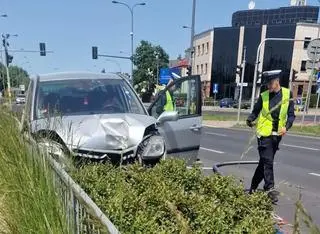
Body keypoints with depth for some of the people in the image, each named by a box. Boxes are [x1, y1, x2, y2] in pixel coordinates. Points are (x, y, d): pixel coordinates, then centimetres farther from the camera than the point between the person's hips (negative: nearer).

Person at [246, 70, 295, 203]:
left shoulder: (287, 94, 1)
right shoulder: (263, 96, -1)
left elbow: (291, 114, 1)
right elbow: (255, 111, 3)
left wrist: (286, 127, -15)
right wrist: (250, 120, -17)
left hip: (277, 135, 2)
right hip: (264, 133, -2)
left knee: (264, 162, 11)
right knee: (267, 161, -9)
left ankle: (253, 187, 26)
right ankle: (270, 189, -2)